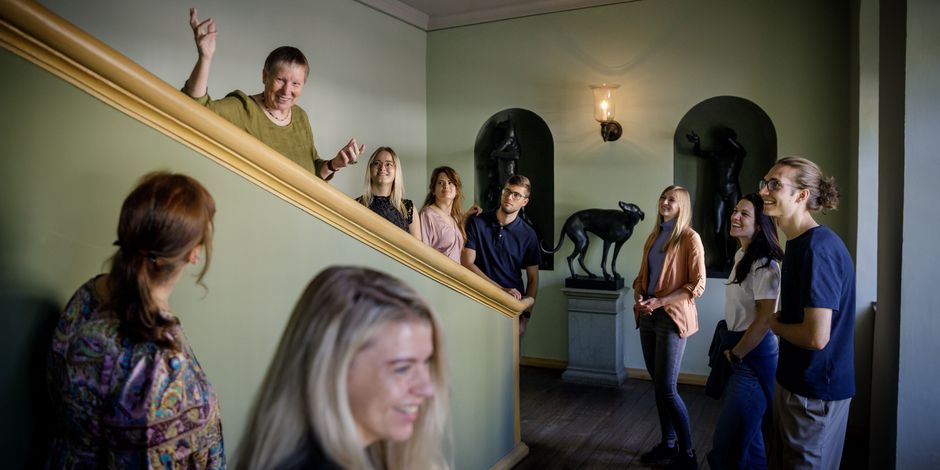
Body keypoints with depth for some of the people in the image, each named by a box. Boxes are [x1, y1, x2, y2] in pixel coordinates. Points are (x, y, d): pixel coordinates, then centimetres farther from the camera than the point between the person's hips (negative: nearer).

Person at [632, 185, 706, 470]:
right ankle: (668, 444, 25)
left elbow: (697, 285, -11)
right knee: (658, 385, 12)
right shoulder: (653, 237, 13)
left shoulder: (690, 238, -7)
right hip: (648, 316, 7)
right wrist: (639, 296, -1)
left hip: (672, 317, -6)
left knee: (667, 389, -7)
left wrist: (661, 302, -19)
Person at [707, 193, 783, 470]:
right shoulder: (741, 255, 10)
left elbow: (764, 318, -22)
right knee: (746, 435, 20)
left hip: (753, 354, -9)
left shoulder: (764, 264, -18)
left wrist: (736, 353, -13)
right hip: (736, 349, 9)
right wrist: (731, 350, 15)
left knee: (727, 445, -5)